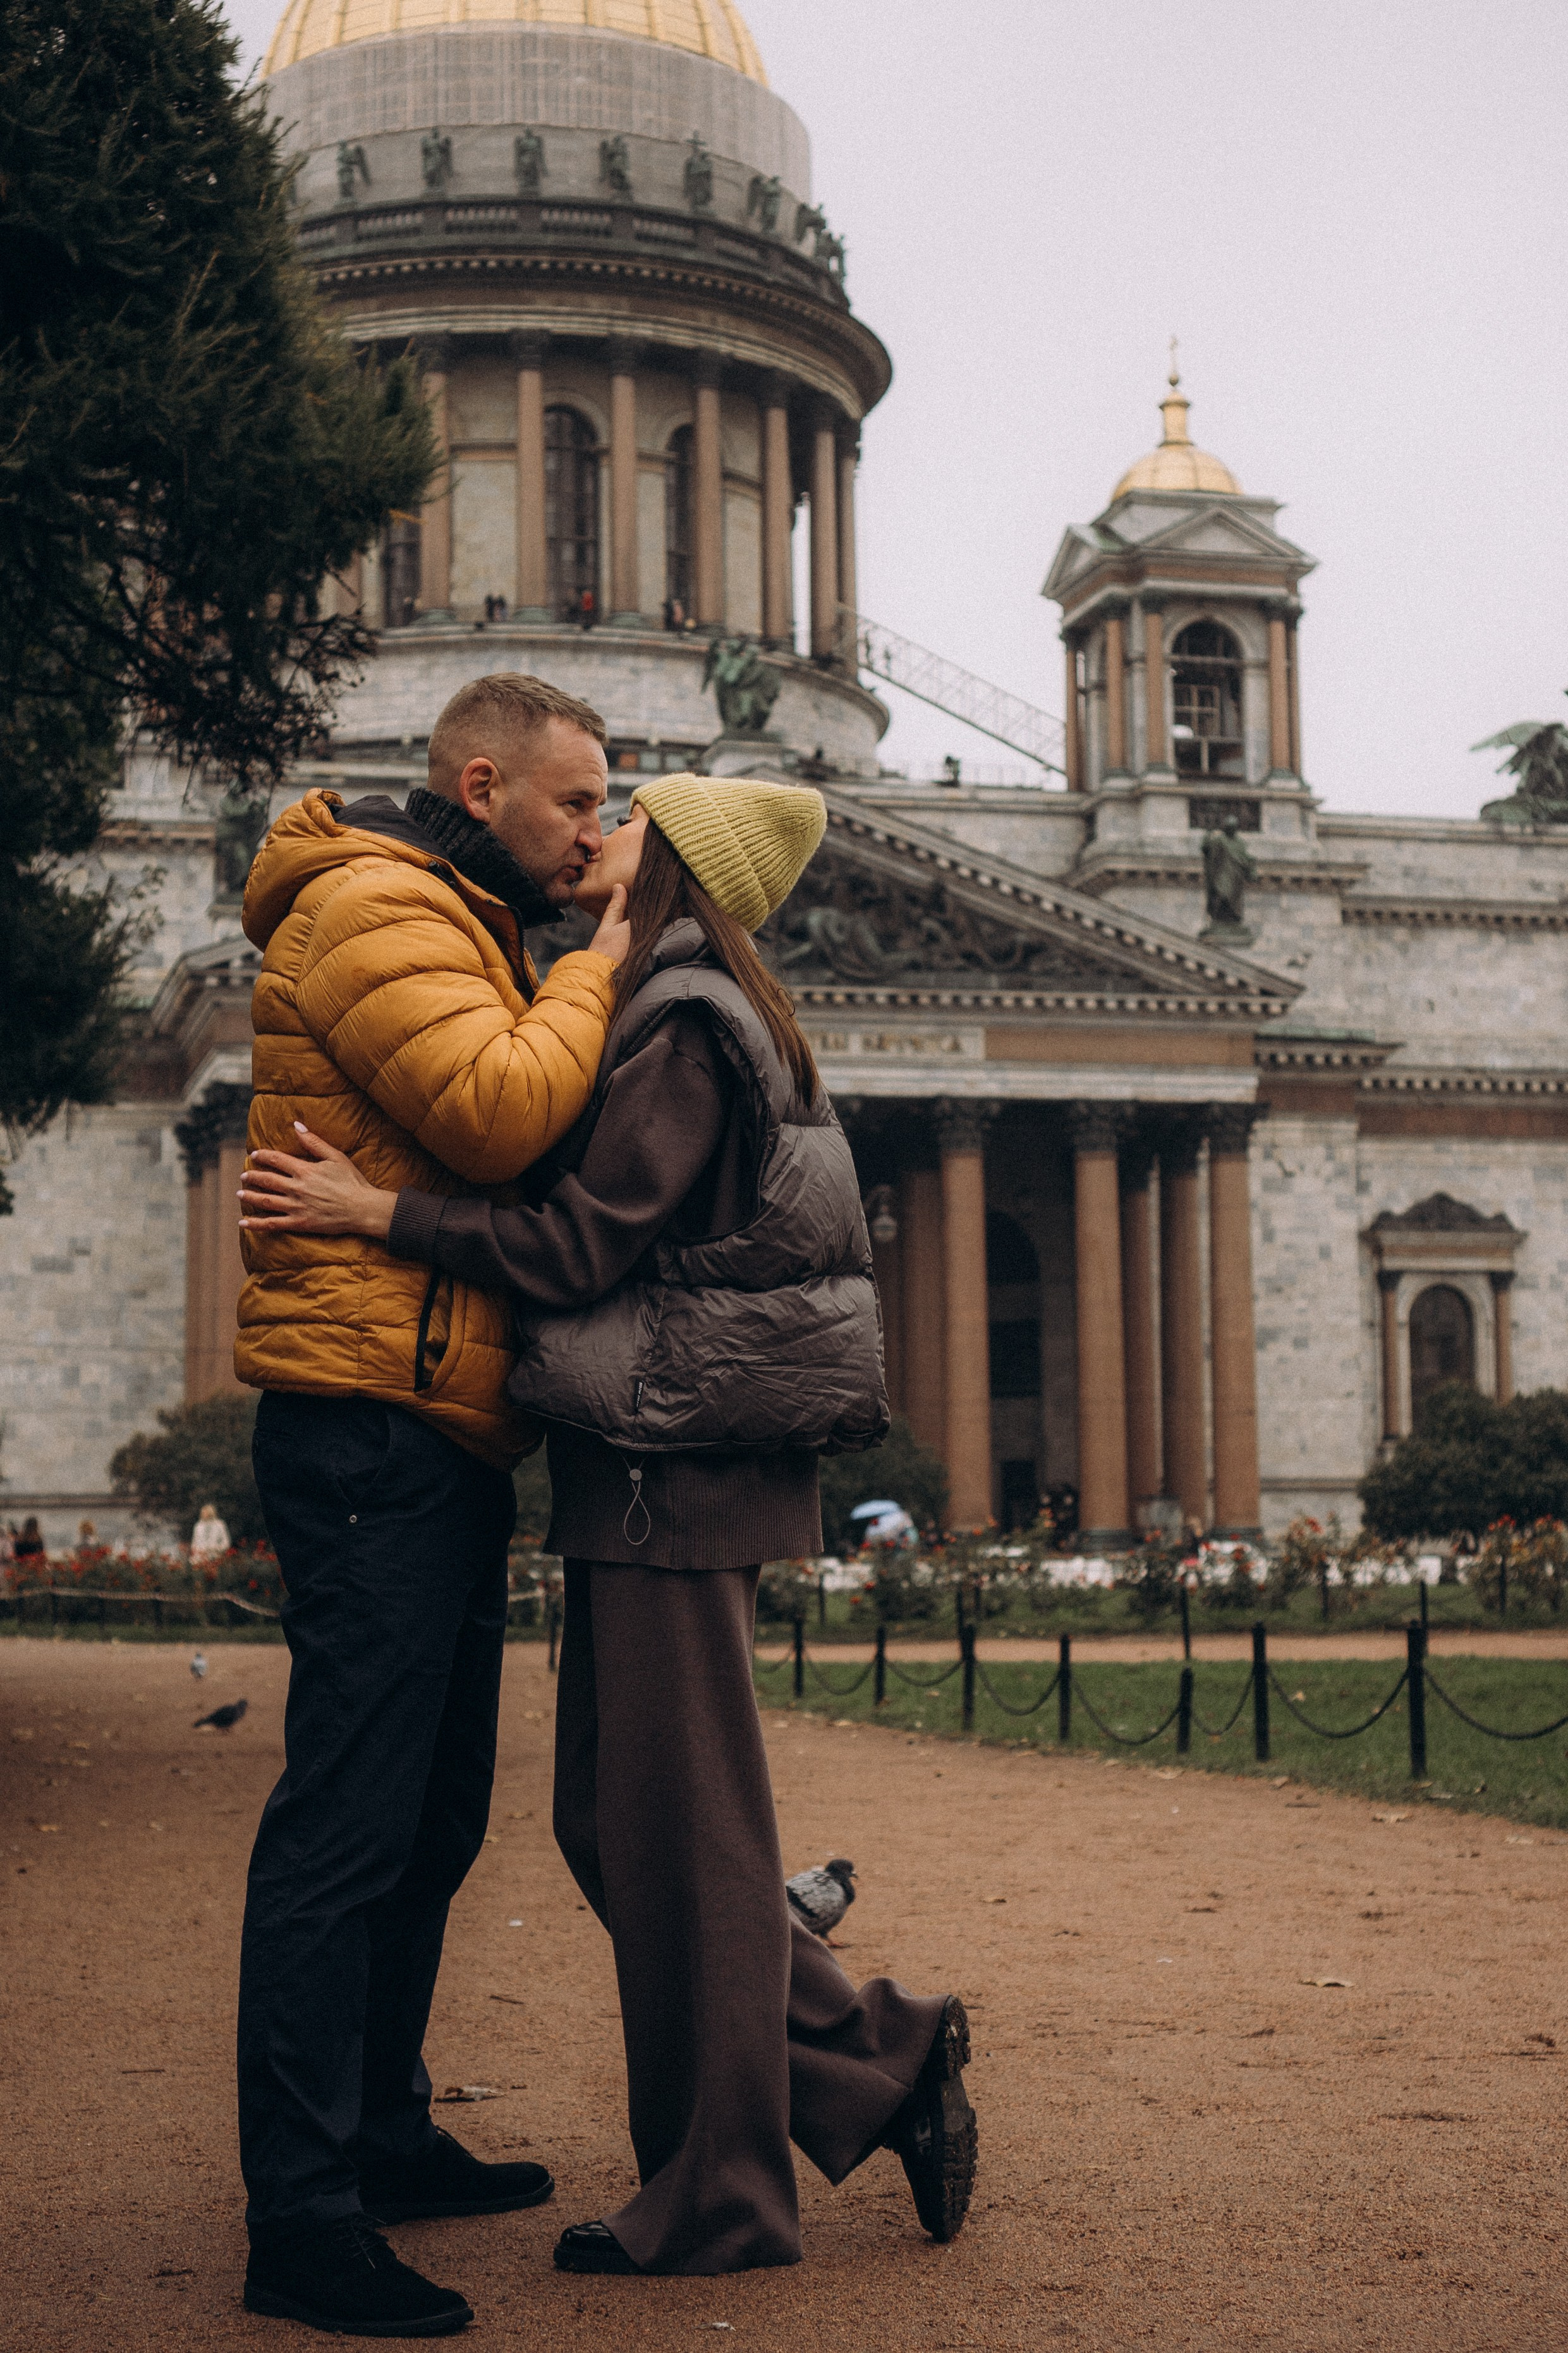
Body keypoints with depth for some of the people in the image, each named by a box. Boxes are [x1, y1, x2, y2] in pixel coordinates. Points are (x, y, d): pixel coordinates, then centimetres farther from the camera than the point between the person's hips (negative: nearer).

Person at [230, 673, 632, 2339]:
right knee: (349, 1816, -10)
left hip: (443, 1438, 11)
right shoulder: (375, 906, -10)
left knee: (433, 1811, 17)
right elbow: (499, 1114, -23)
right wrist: (596, 970, -9)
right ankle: (298, 2218, -6)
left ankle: (381, 2136, 29)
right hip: (373, 1417, -11)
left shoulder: (464, 930, 24)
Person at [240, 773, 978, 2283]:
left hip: (675, 1477, -10)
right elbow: (613, 1235, 15)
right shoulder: (700, 1016, 19)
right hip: (660, 1477, 10)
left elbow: (585, 1240, -17)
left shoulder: (682, 1026, -11)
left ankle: (714, 2201, 11)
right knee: (612, 1819, 14)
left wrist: (379, 1215, -17)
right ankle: (880, 2061, 19)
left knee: (675, 1831, -1)